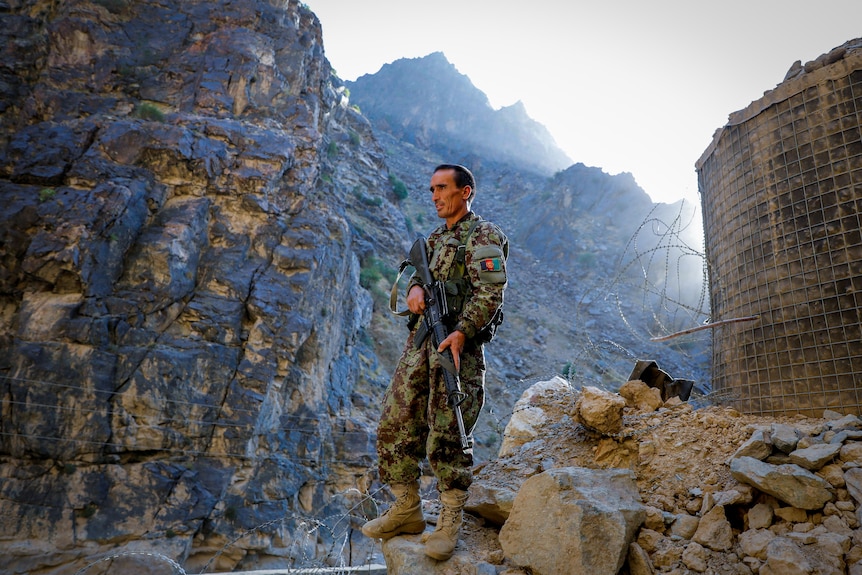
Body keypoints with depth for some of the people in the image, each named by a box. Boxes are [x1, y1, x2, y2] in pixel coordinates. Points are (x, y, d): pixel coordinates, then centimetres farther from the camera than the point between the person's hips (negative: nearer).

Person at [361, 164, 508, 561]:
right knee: (395, 426, 8)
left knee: (446, 436, -4)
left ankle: (451, 521, 14)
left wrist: (460, 333, -28)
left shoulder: (483, 236, -5)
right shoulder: (436, 238, 21)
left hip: (456, 345, -8)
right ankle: (406, 510, 23)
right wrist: (414, 287, -5)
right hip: (420, 340, 8)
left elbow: (490, 293, -16)